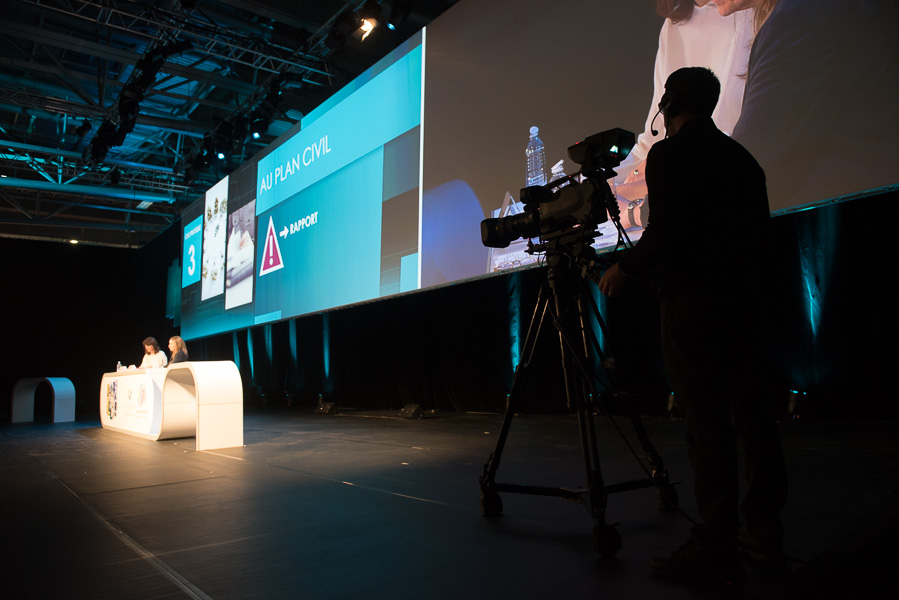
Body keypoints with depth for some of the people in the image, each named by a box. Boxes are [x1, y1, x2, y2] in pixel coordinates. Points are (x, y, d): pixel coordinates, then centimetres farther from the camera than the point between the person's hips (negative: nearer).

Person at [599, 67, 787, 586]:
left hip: (692, 300, -8)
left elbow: (666, 228, -17)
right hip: (743, 297, 8)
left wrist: (627, 269, -4)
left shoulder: (669, 154, -6)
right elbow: (759, 228, 16)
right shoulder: (741, 156, 15)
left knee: (706, 421, -7)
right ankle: (765, 530, 23)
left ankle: (717, 551, -1)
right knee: (751, 411, 12)